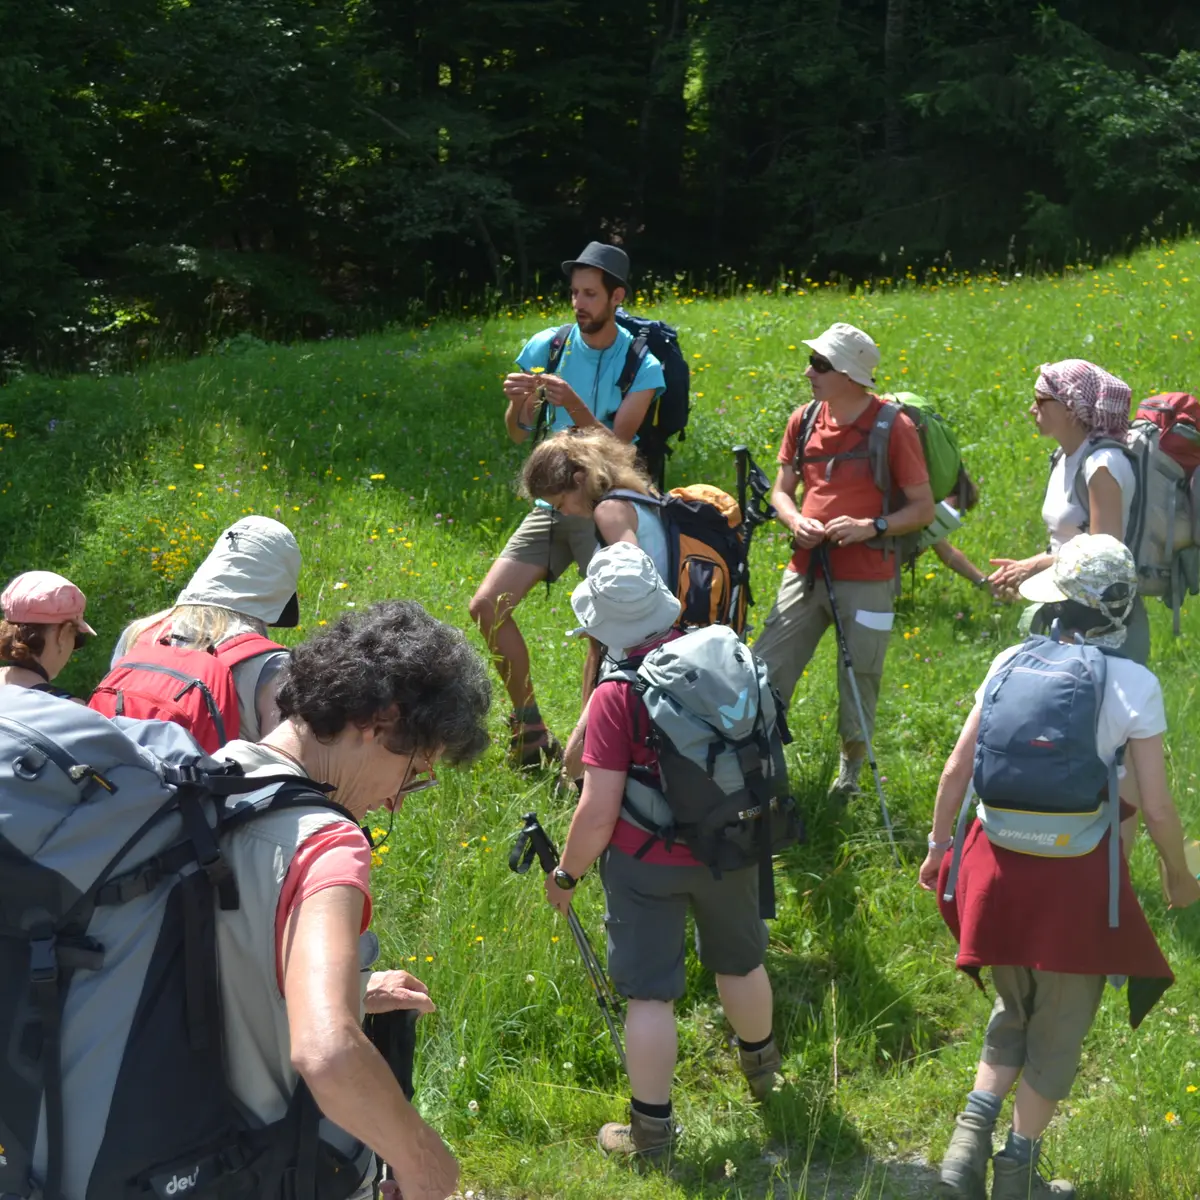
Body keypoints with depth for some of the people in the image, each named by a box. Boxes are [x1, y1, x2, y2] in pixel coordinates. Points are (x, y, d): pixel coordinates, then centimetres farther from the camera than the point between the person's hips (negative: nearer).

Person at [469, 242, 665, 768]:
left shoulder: (642, 367, -8)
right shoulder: (548, 346, 0)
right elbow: (519, 430, 4)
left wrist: (574, 404, -30)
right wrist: (518, 401, -19)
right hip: (551, 503, 4)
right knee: (487, 606, -5)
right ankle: (530, 728, 8)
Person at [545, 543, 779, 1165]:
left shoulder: (616, 696, -23)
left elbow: (598, 812, -20)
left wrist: (566, 875, -5)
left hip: (647, 864, -5)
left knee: (650, 994, 7)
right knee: (740, 962, 27)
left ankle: (652, 1130, 17)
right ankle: (760, 1063, 51)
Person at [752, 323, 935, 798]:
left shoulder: (893, 427, -8)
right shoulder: (804, 420, 6)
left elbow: (923, 508, -5)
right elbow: (782, 490, 14)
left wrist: (872, 526, -20)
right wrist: (796, 521, -7)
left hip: (866, 580, -4)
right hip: (806, 571, 4)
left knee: (858, 684, 6)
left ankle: (852, 766, 28)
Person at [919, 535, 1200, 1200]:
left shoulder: (1011, 664, -3)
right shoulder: (1135, 685, -11)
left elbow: (957, 768, 0)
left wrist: (938, 844, 16)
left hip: (1000, 860, 3)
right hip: (1077, 872, -3)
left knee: (1013, 1009, 24)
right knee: (1058, 1028, 16)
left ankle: (969, 1140, 11)